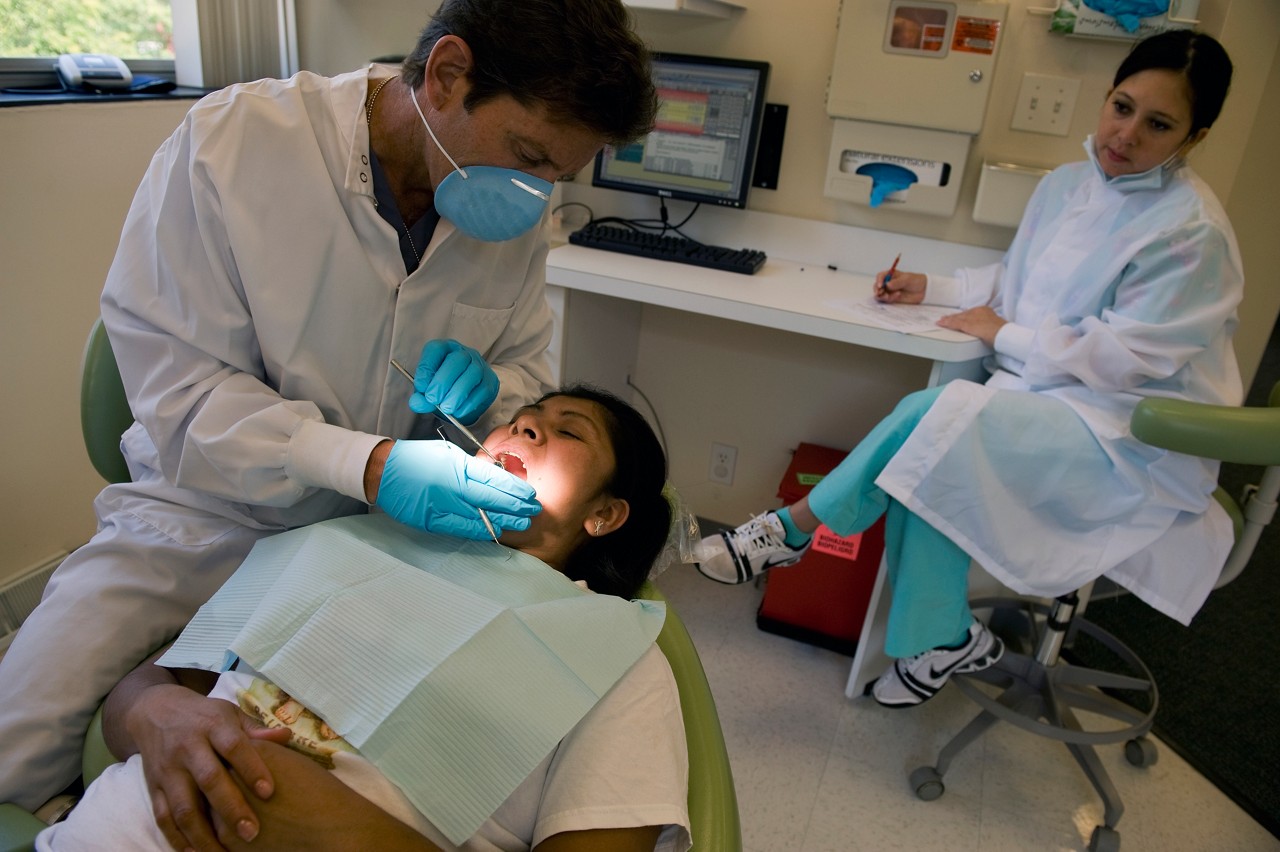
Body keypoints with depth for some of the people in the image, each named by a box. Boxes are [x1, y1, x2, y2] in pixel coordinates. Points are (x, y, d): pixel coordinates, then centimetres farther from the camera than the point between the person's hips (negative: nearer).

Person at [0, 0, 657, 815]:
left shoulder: (518, 219, -6)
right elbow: (180, 393, -19)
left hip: (391, 522, 3)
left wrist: (488, 388, -18)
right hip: (211, 515, -2)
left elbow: (528, 365, 7)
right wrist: (372, 466, -33)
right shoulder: (228, 143, -19)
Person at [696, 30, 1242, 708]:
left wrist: (1003, 334, -11)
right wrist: (933, 288, 8)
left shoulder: (1193, 232, -14)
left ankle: (792, 530, -14)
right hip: (1046, 391, 7)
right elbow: (1015, 278, 22)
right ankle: (941, 641, -10)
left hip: (1128, 431, -6)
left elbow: (1126, 358, -18)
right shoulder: (1068, 185, 9)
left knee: (936, 416, -29)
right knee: (926, 460, -23)